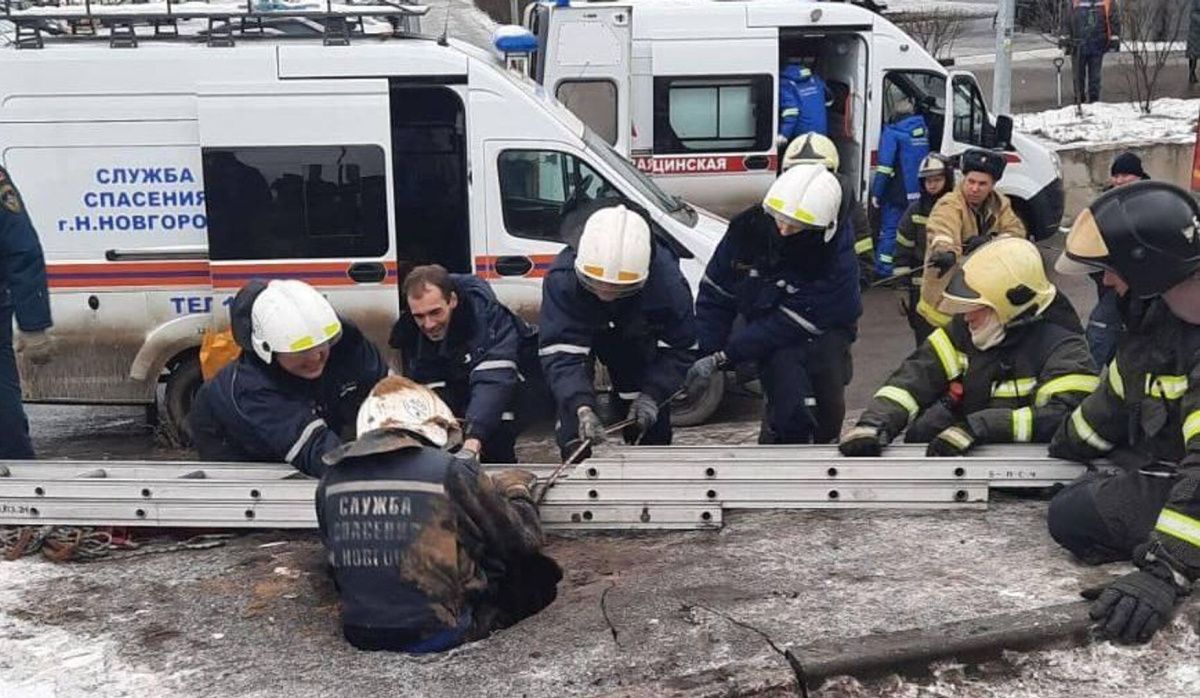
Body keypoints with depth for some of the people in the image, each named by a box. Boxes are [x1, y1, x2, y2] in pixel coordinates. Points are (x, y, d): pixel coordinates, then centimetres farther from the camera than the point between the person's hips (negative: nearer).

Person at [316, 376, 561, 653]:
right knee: (539, 578, 13)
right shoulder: (452, 471, -15)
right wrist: (518, 493, 18)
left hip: (359, 635, 5)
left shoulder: (331, 480, -1)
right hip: (437, 634, -5)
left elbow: (336, 556, 13)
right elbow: (523, 542, -3)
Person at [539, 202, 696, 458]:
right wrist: (581, 407, -55)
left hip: (638, 336, 1)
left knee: (650, 418, 3)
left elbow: (679, 348, -25)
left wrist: (653, 394, -37)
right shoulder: (561, 278, -42)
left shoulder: (666, 280, -38)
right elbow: (560, 353, -41)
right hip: (578, 333, -1)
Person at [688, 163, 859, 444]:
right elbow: (715, 294, -8)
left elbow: (788, 325, -30)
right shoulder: (748, 228, -18)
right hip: (762, 322, 1)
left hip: (822, 330, 0)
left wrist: (722, 358, -32)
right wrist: (705, 355, -16)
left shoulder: (837, 260, -28)